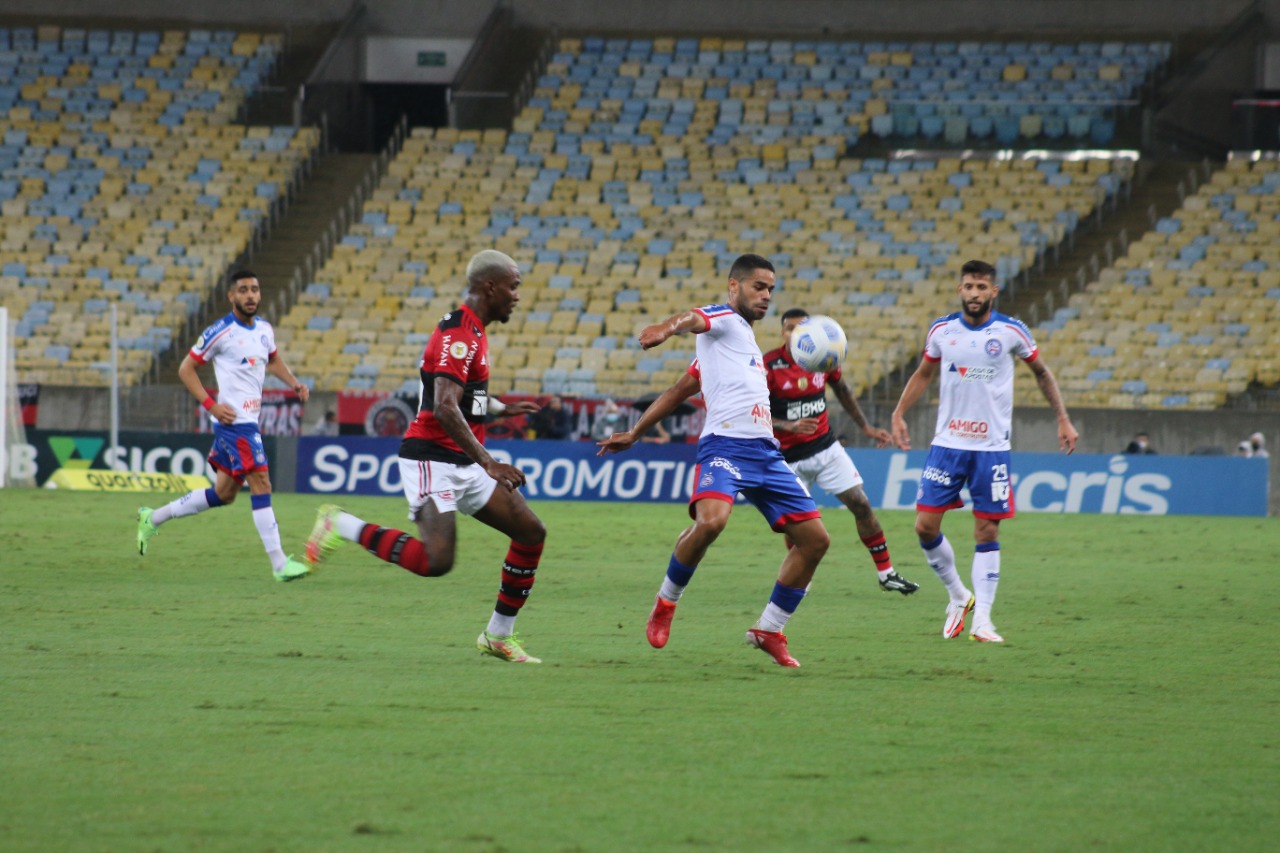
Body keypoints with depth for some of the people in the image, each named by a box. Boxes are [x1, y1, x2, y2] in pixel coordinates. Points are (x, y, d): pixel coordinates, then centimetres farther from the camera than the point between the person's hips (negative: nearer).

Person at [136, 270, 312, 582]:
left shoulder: (264, 329, 11)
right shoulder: (220, 332, -11)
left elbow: (273, 360, 30)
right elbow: (186, 369, -6)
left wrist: (294, 383, 11)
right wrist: (211, 405, -15)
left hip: (250, 421, 9)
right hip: (234, 420, -9)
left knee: (224, 494, 16)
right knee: (261, 484, -15)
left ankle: (153, 518, 29)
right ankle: (279, 565, -15)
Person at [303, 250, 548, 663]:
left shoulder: (470, 331, 15)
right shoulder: (458, 335, -17)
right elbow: (444, 409, -28)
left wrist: (503, 408, 41)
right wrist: (488, 463, -32)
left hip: (464, 465, 10)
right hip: (433, 461, -10)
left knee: (531, 533, 6)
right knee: (436, 561, -24)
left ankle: (499, 636, 14)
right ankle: (341, 525, -6)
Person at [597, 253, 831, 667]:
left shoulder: (744, 339, 29)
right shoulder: (722, 319, 4)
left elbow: (678, 391, 32)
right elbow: (691, 319, -22)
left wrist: (635, 433, 33)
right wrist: (667, 327, -47)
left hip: (765, 451, 9)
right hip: (726, 444, -9)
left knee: (815, 539, 4)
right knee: (711, 520, -33)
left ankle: (769, 631, 15)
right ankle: (665, 604, -9)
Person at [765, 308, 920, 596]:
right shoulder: (769, 366, -16)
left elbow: (842, 390, 16)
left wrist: (865, 427, 17)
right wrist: (789, 426, -31)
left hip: (827, 448, 4)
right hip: (790, 458, -4)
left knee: (861, 505, -1)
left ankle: (886, 573, 10)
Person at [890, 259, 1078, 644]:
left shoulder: (1011, 331, -3)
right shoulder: (942, 330, 2)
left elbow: (1041, 372, 11)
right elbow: (923, 374, 17)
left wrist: (1063, 419, 6)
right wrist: (898, 414, 6)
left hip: (991, 446, -2)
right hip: (947, 443, 2)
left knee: (987, 533, -2)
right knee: (925, 526, -5)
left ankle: (982, 619, 3)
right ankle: (958, 595, 17)